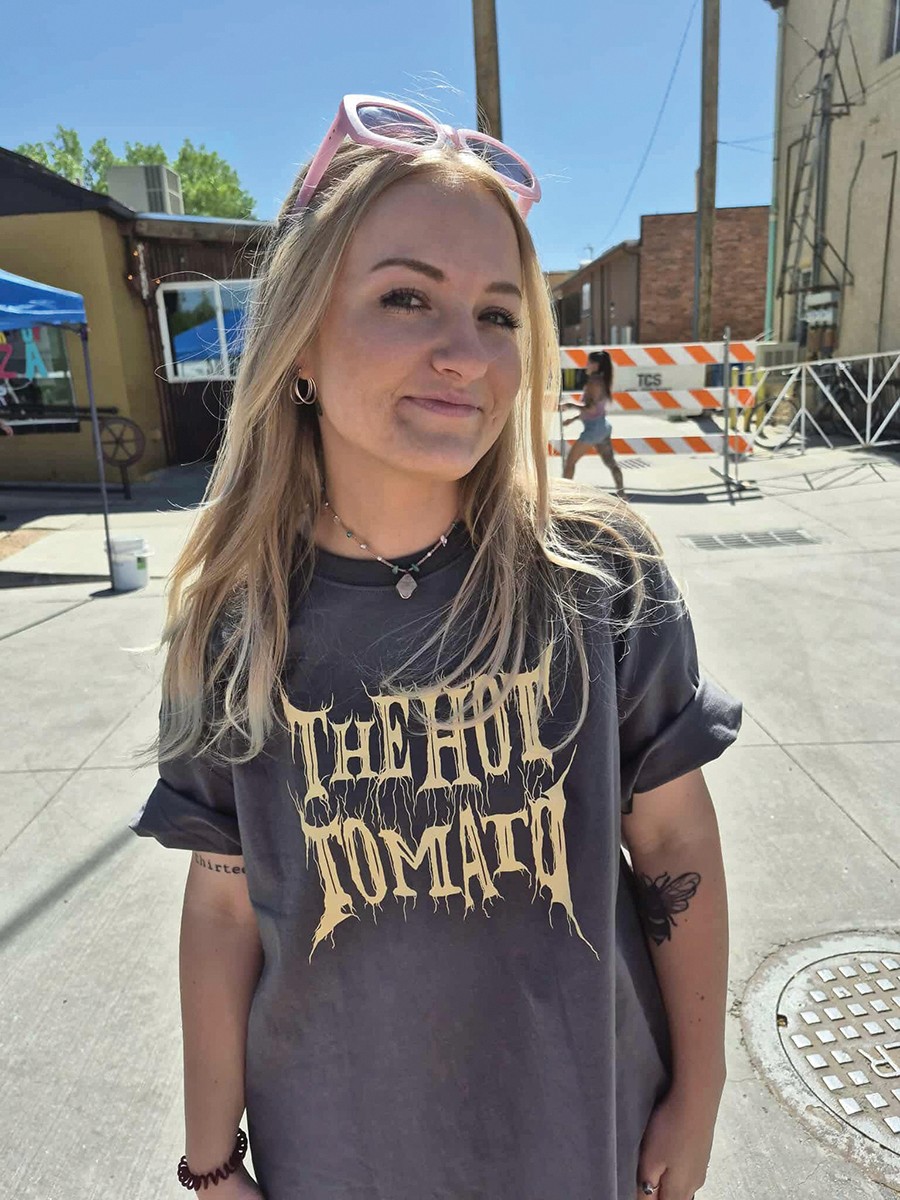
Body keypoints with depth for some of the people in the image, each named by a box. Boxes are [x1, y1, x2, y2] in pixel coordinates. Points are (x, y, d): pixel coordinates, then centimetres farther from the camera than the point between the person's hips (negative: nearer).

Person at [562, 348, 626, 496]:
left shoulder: (594, 383, -16)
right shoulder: (603, 381, 12)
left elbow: (590, 408, -24)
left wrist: (571, 405, -12)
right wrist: (574, 419, 20)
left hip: (593, 427, -9)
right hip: (604, 425, 9)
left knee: (570, 460, 2)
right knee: (610, 462, 9)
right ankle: (621, 494, 8)